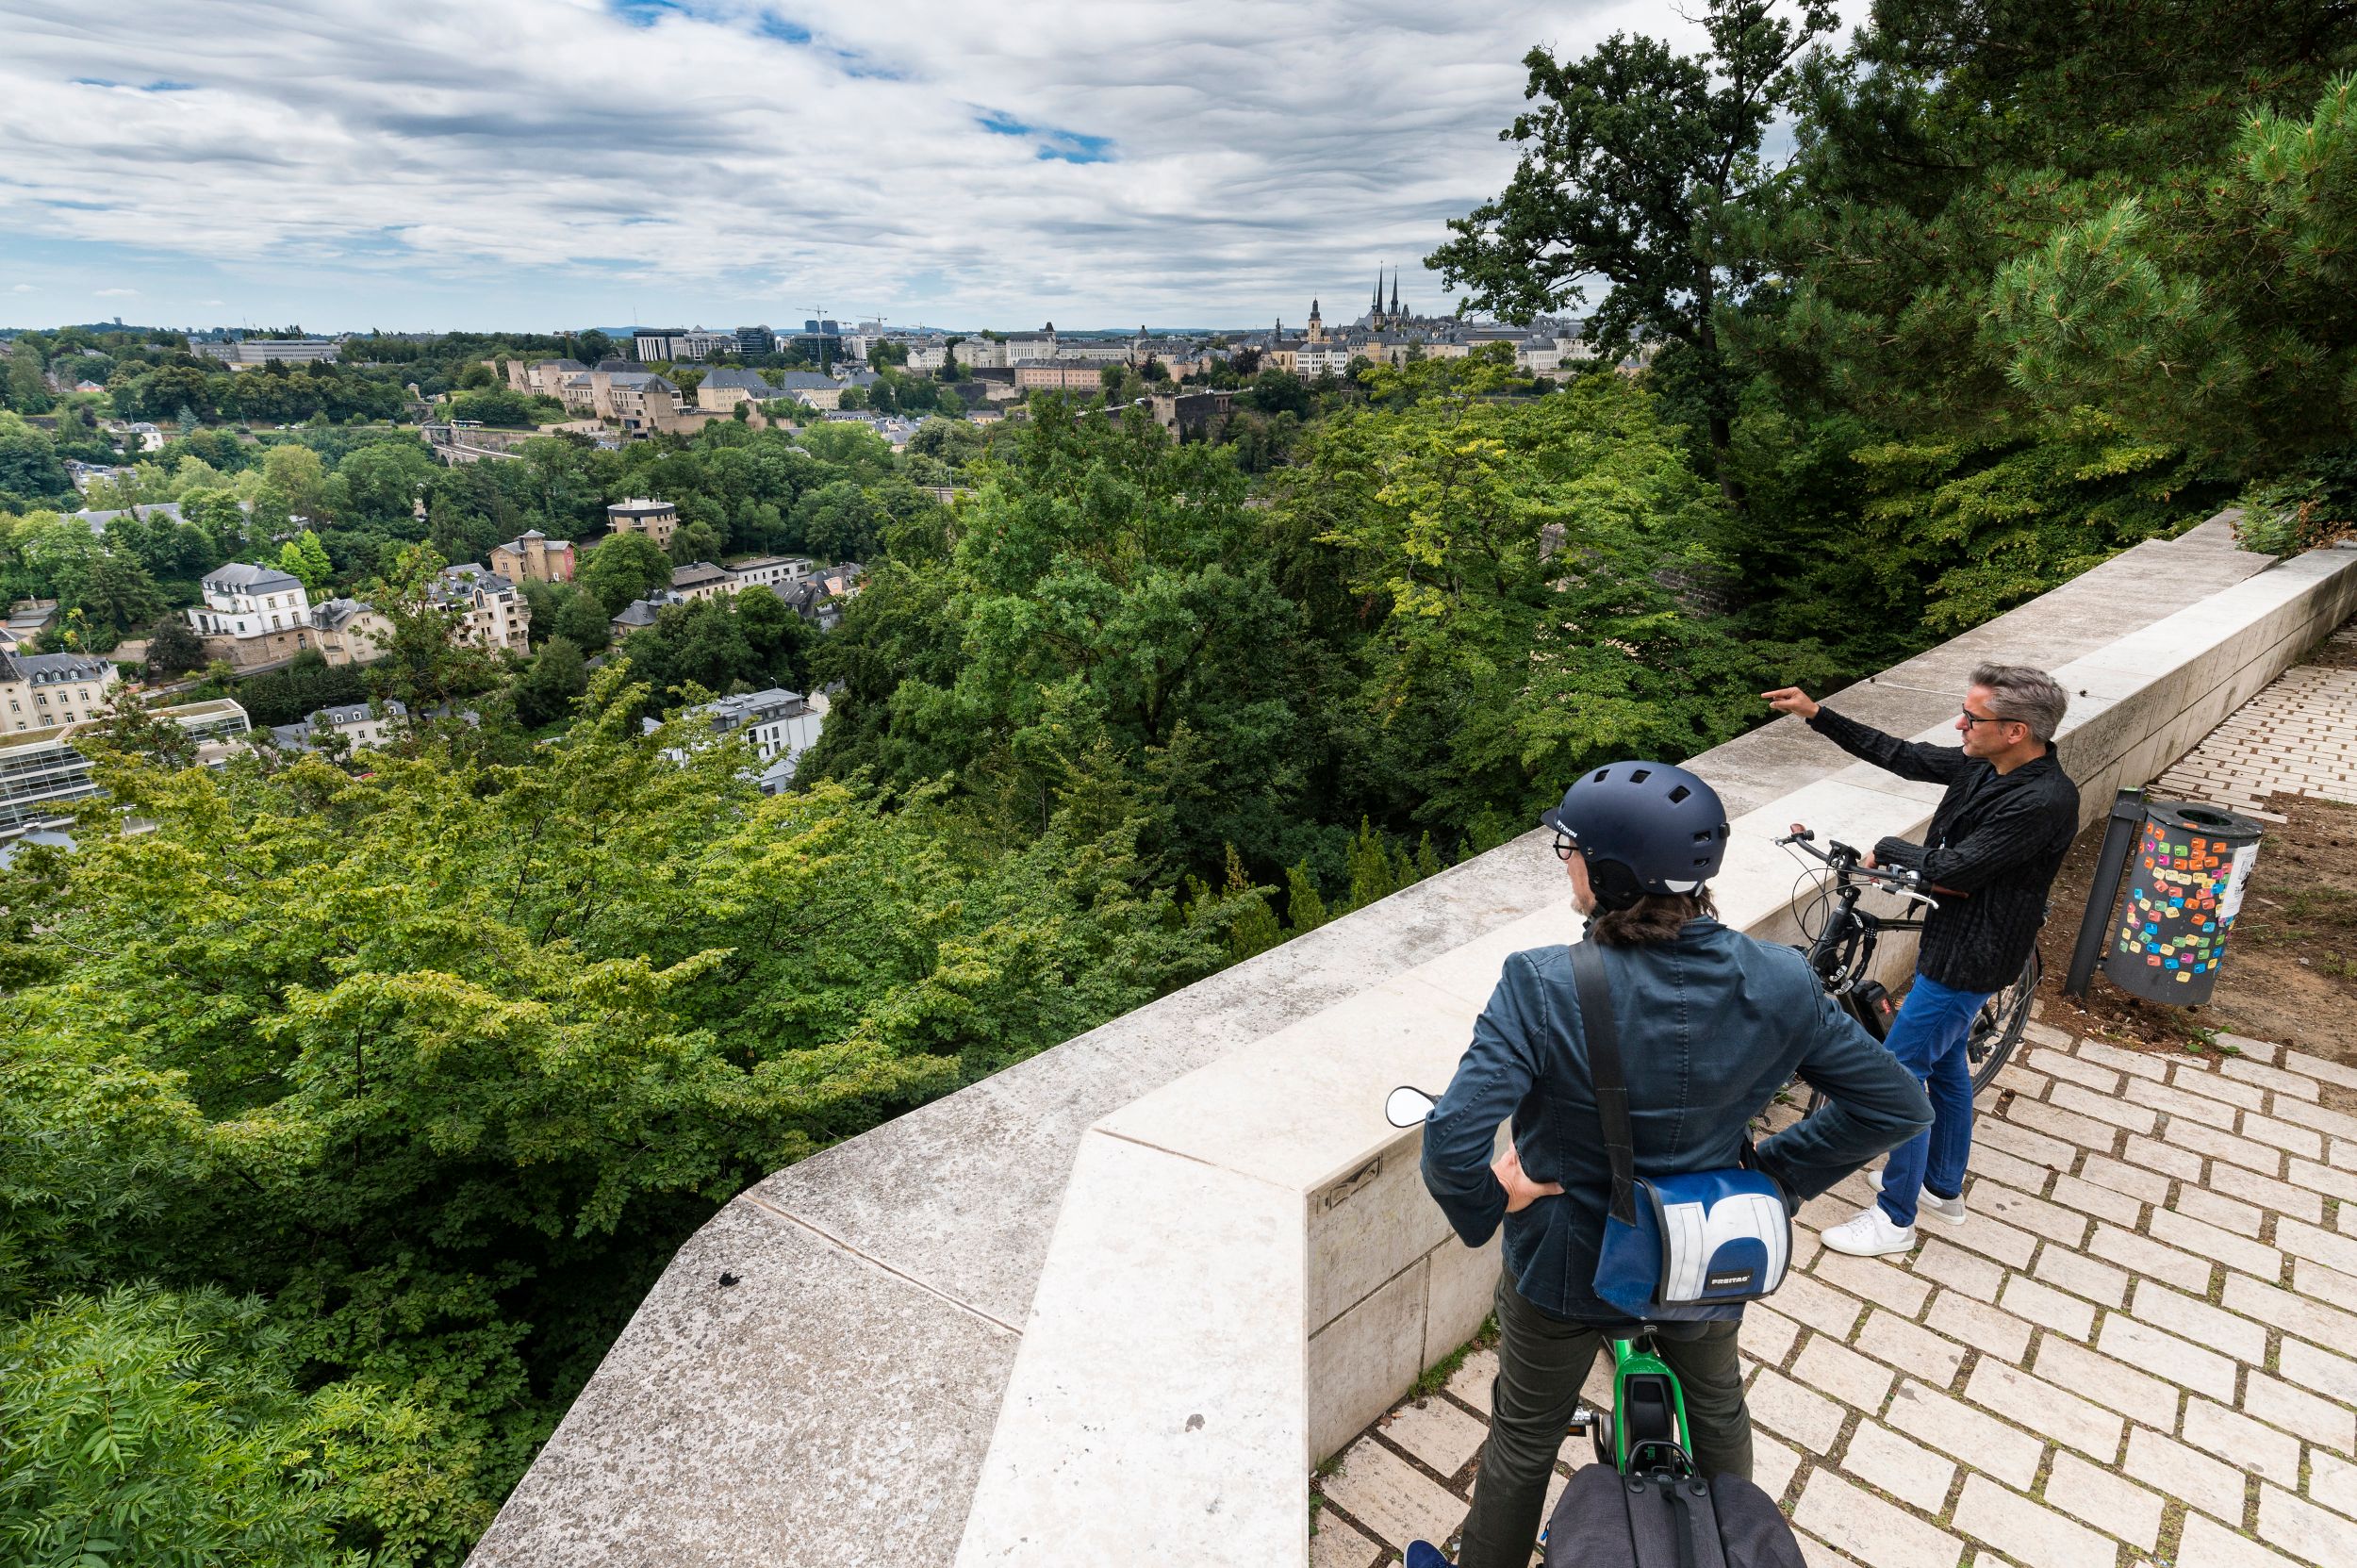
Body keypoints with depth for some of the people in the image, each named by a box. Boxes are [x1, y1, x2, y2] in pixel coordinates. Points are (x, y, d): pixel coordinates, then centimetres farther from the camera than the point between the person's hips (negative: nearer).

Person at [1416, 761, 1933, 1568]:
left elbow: (1452, 1146, -39)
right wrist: (1774, 1172, -1)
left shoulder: (1544, 988, -34)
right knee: (1718, 1409, 36)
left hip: (1565, 1267, -3)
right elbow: (1896, 1105, -10)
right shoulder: (1776, 983, -21)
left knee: (1523, 1440, 25)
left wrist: (1488, 1204, -17)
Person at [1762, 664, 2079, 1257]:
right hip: (1952, 939, 9)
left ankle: (1894, 1219, 15)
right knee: (1945, 1064, 23)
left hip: (1966, 960, -9)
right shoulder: (1986, 765, -3)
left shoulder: (2046, 801, -28)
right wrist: (1816, 713, 2)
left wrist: (1886, 849, -9)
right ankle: (1944, 1187, 42)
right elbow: (1901, 755, 5)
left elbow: (1953, 868, -27)